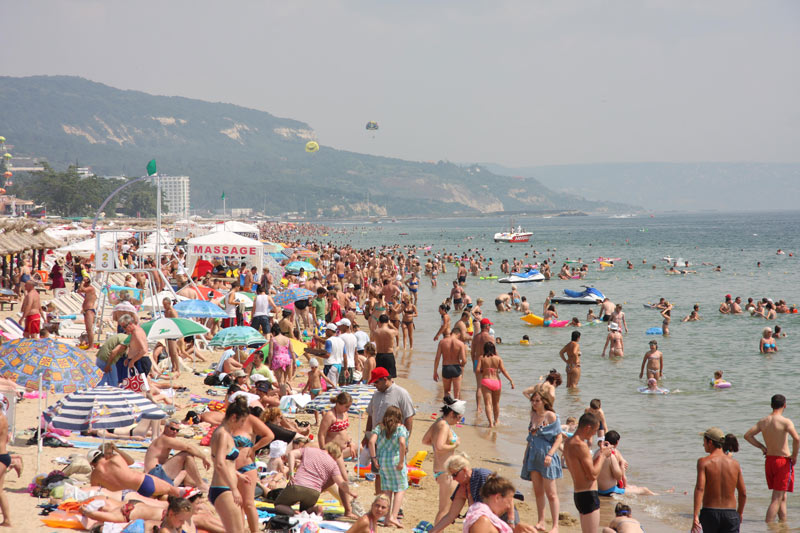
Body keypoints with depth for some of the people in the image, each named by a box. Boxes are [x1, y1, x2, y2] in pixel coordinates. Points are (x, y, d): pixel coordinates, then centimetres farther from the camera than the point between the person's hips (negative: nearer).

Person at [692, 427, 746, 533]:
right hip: (730, 514, 1)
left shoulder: (703, 462, -5)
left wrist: (695, 516, -24)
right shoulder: (734, 463, 5)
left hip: (710, 513, -1)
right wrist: (739, 513, 25)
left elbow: (699, 488, -18)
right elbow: (743, 493, 8)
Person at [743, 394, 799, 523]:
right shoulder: (786, 422, -15)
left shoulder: (763, 421, 3)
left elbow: (747, 435, 5)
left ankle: (784, 523, 26)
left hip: (769, 460, 6)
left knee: (782, 497, 20)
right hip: (783, 461, -6)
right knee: (777, 499, -5)